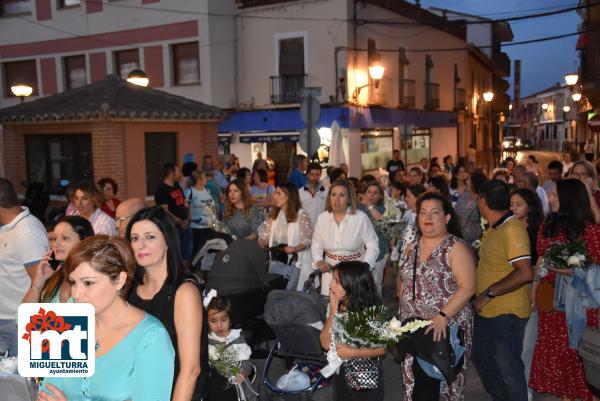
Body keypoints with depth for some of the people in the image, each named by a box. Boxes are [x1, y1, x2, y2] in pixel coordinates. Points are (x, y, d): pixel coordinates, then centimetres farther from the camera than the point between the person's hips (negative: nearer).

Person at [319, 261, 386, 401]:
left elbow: (381, 348, -17)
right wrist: (332, 313, -20)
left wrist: (352, 352, -25)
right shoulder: (336, 307, -8)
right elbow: (325, 344, -12)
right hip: (341, 371, 5)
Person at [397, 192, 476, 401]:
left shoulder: (456, 248, -8)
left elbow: (467, 288, -17)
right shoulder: (411, 247, 10)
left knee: (444, 384, 0)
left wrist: (443, 316, -24)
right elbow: (401, 280, 20)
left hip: (446, 328, -5)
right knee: (415, 380, 9)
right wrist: (405, 304, 4)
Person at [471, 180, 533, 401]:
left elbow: (525, 273, -30)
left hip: (507, 313, -10)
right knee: (480, 356, 23)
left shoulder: (512, 230, -23)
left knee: (509, 369, 2)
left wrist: (489, 293, -26)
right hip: (487, 311, 10)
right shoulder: (494, 229, 7)